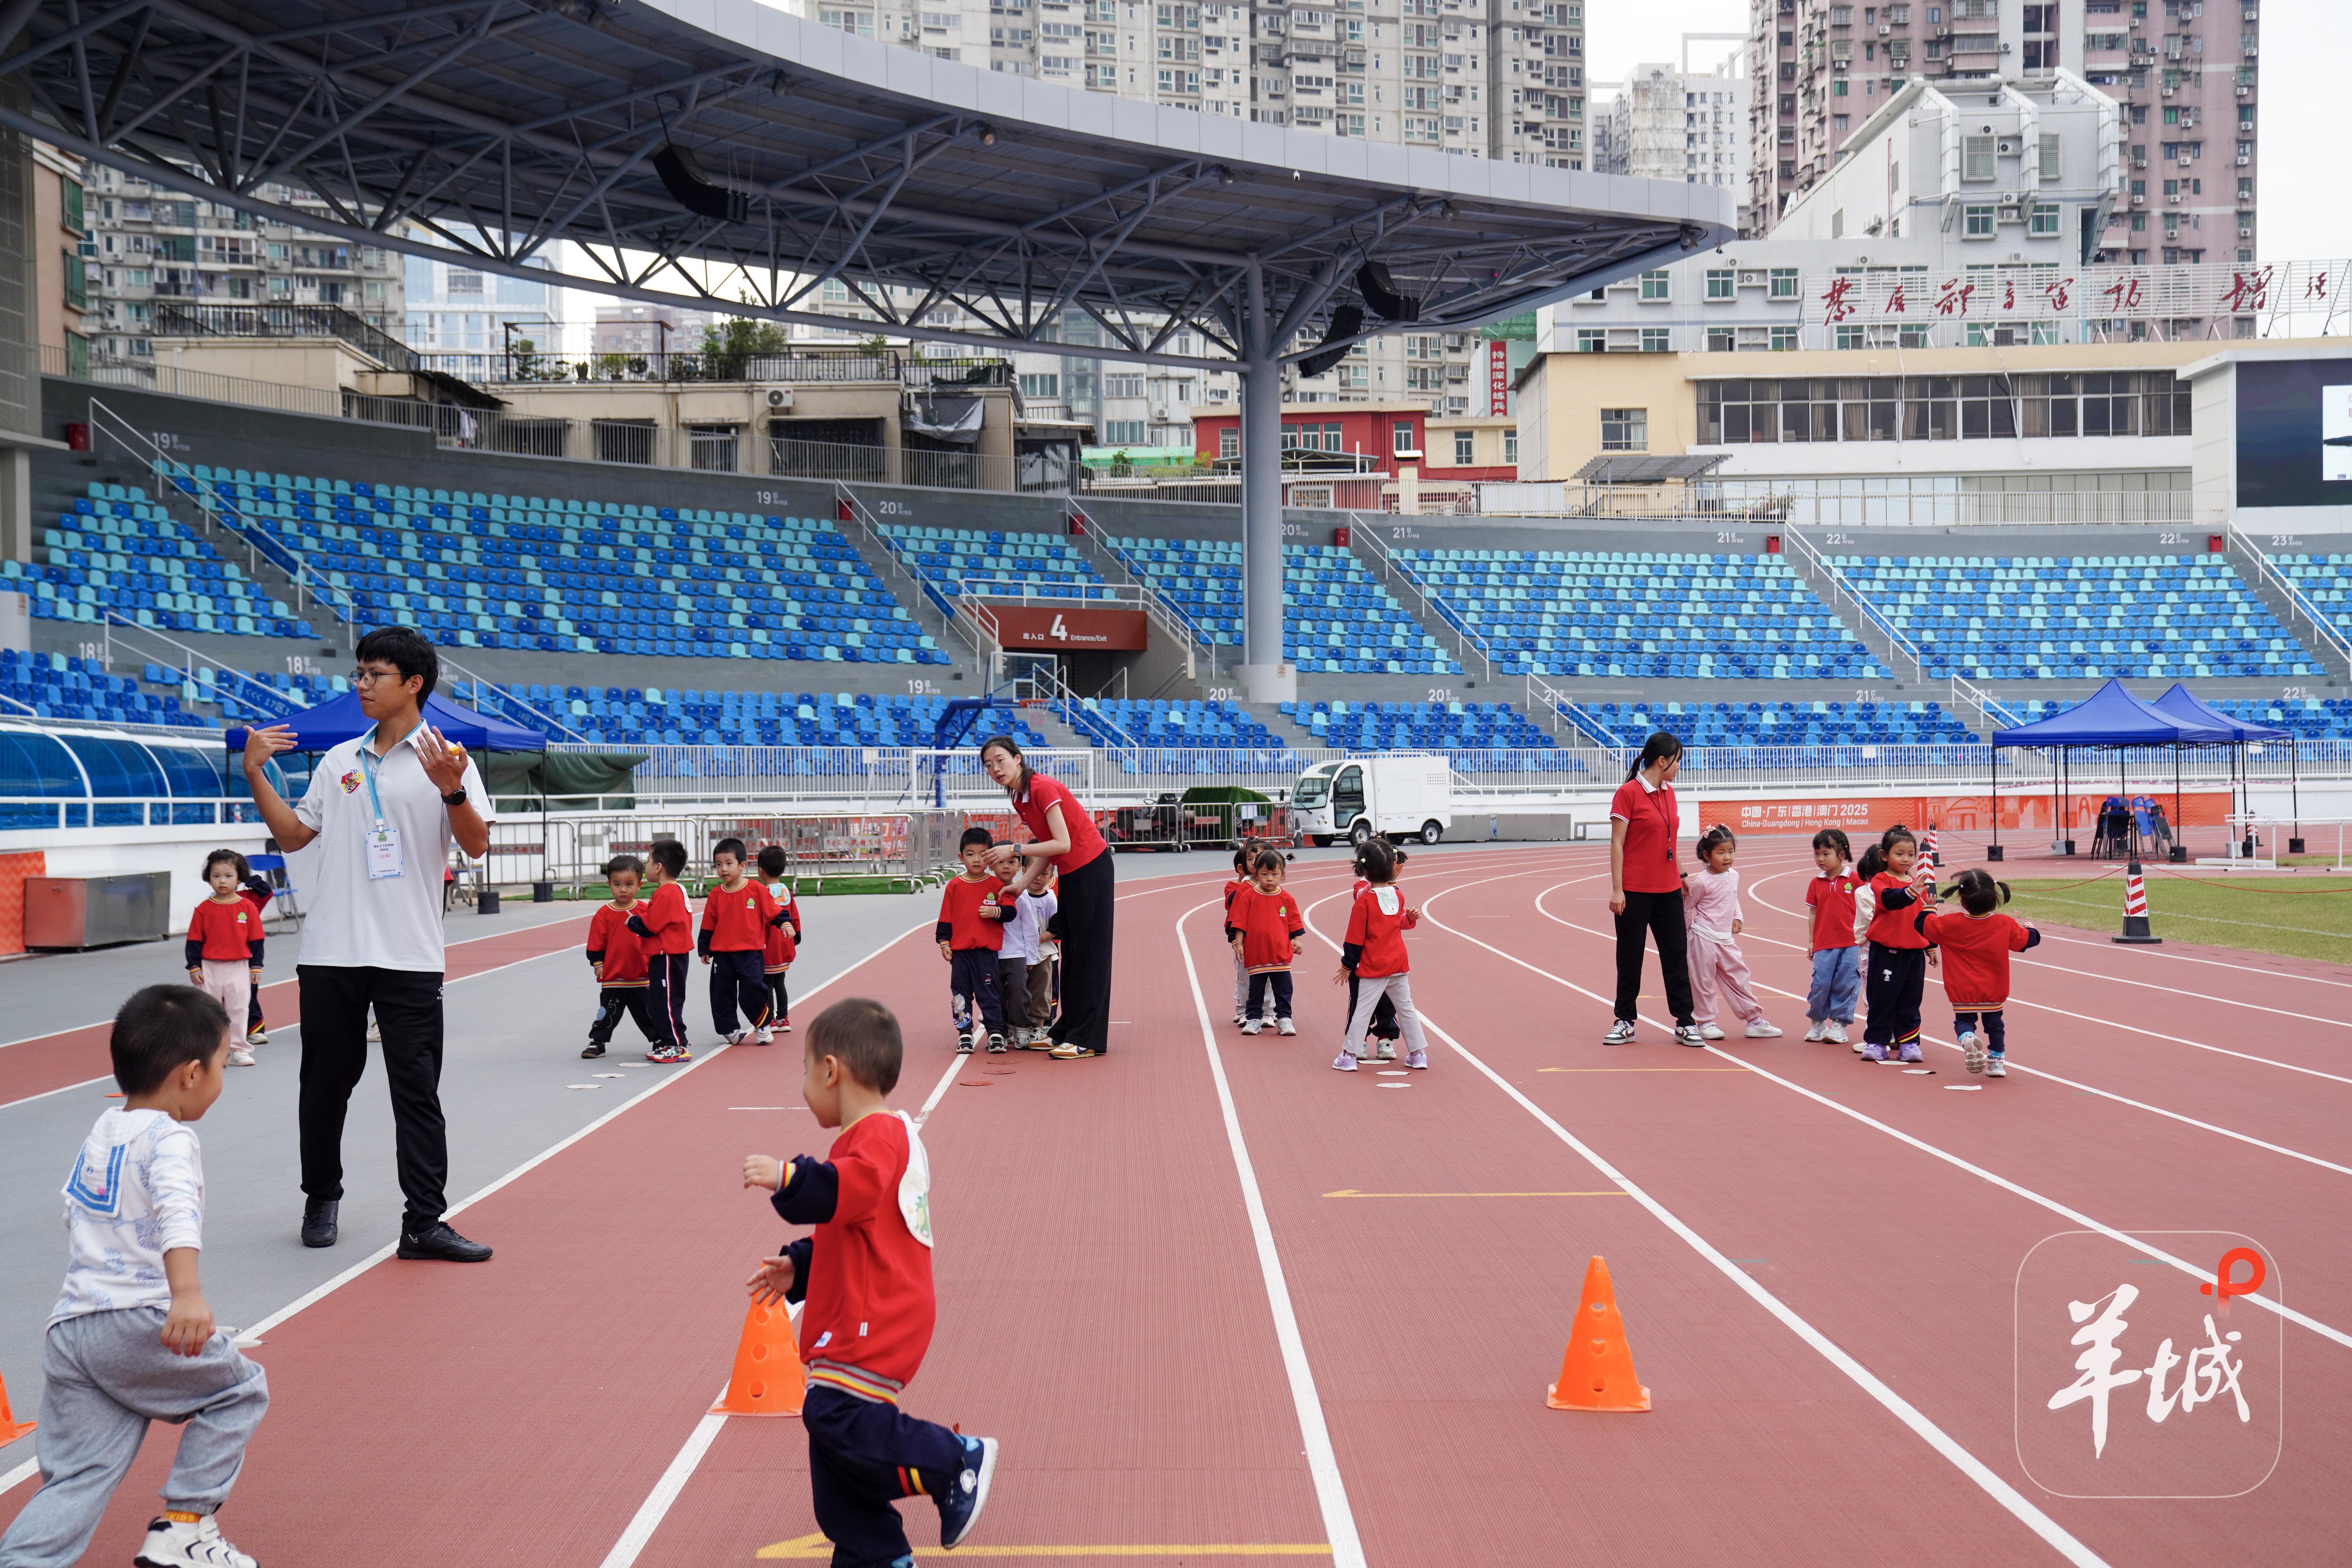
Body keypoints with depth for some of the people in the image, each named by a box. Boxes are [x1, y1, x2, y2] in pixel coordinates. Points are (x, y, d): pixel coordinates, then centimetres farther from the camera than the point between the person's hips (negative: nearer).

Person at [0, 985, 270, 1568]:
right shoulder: (171, 1138, -10)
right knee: (241, 1390, 12)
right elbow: (177, 1212, -28)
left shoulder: (104, 1128, 17)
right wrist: (187, 1293, -44)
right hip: (135, 1325, -8)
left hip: (68, 1328, 8)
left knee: (78, 1477, 7)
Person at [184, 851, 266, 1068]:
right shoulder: (204, 909, -1)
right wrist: (194, 967, -4)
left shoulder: (248, 907, -1)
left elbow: (256, 939, 3)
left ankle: (239, 1050, 13)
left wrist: (256, 967, 2)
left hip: (239, 968, 0)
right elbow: (194, 940, 1)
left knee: (239, 1009, 4)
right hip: (210, 968, 0)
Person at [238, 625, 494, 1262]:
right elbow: (294, 834, 18)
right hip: (330, 952, 4)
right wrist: (256, 775, 9)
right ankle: (322, 1200, 29)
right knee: (325, 1084, 12)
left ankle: (424, 1222, -1)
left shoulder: (445, 758, 0)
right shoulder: (338, 762, 13)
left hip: (410, 957, -4)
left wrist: (452, 791, -26)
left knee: (417, 1090, -3)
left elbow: (477, 845, -9)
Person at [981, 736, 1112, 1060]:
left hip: (1092, 869, -9)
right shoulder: (1019, 799, 7)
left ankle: (1087, 1040, -5)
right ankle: (1067, 1031, 20)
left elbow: (1062, 844, -25)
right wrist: (1022, 884, 0)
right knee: (1071, 951, 13)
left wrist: (1015, 849, -21)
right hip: (1070, 874, 9)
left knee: (1089, 951, -7)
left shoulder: (1043, 788, -19)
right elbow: (1047, 849, 9)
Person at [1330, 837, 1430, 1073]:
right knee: (1406, 1008, 13)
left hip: (1373, 968, -5)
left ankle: (1350, 1055, 2)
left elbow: (1355, 939, -9)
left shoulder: (1364, 901, -13)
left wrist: (1347, 966, -2)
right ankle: (1418, 1054, 18)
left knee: (1362, 1011, -1)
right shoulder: (1398, 896, 1)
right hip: (1399, 963, 5)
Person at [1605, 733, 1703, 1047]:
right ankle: (1625, 1023, 15)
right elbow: (1617, 844, -11)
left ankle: (1685, 1022, 12)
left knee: (1677, 954, 6)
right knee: (1630, 959, 4)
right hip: (1635, 892, -6)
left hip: (1668, 891, 6)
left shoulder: (1668, 793, 10)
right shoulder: (1628, 793, -10)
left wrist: (1680, 874, 21)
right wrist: (1617, 890, -15)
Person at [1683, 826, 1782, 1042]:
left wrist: (1738, 918, 8)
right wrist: (1687, 930, 3)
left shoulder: (1734, 877, 5)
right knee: (1703, 981, 2)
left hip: (1726, 940, 6)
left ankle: (1754, 1020, 18)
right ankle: (1704, 1022, 15)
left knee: (1739, 977, 10)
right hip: (1704, 938, -6)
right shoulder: (1701, 882, -15)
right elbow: (1686, 908, -3)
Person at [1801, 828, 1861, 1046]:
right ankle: (1817, 1022, 16)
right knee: (1820, 984, -1)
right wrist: (1810, 942, 8)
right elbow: (1813, 914, 10)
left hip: (1849, 945, -2)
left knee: (1845, 984, 0)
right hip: (1823, 945, 2)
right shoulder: (1816, 883, 7)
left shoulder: (1854, 879, 0)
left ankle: (1839, 1025, 11)